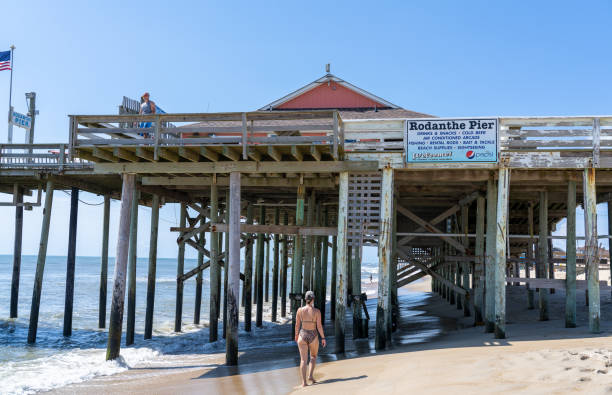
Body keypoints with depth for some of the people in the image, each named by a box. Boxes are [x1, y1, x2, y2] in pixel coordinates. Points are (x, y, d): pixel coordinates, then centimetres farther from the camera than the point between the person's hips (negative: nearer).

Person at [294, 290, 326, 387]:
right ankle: (310, 375, 7)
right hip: (313, 336, -1)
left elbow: (297, 325, 2)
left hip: (303, 335, 1)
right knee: (313, 356, 23)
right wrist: (323, 338, -2)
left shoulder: (300, 310, -5)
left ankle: (304, 381, -4)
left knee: (303, 359, 4)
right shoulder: (317, 311, -10)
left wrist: (296, 335, 17)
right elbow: (319, 326, -11)